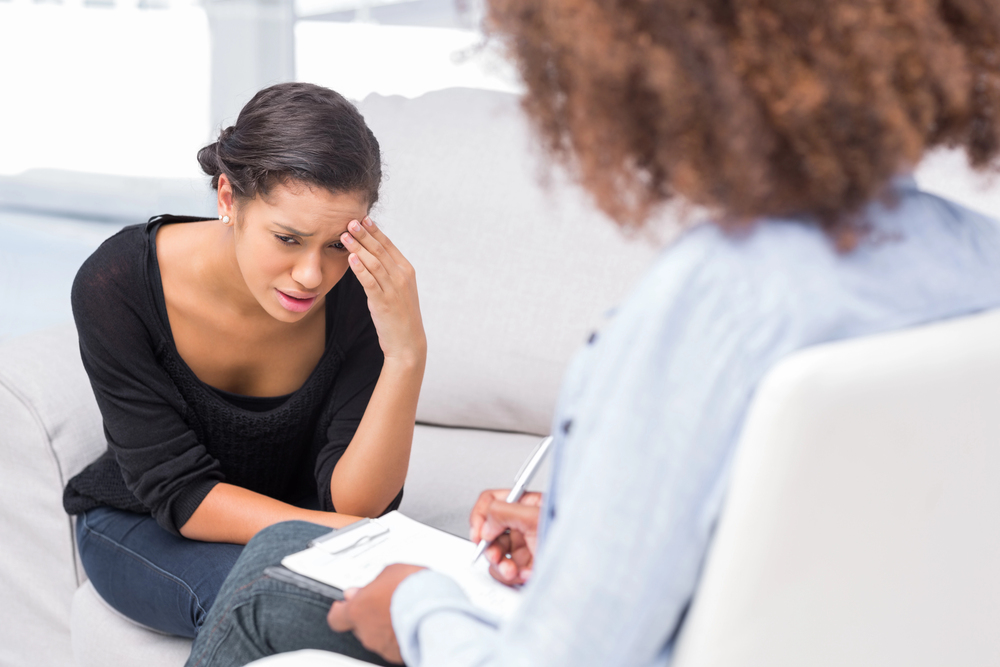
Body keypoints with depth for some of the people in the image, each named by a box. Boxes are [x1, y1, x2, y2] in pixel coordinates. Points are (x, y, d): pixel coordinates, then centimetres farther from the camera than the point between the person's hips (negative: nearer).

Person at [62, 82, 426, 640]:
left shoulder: (359, 292, -23)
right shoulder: (117, 285, -27)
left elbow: (353, 502, -24)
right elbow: (179, 493, -24)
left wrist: (406, 354, -38)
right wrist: (336, 530, -37)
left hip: (285, 519, 1)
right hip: (139, 527, -1)